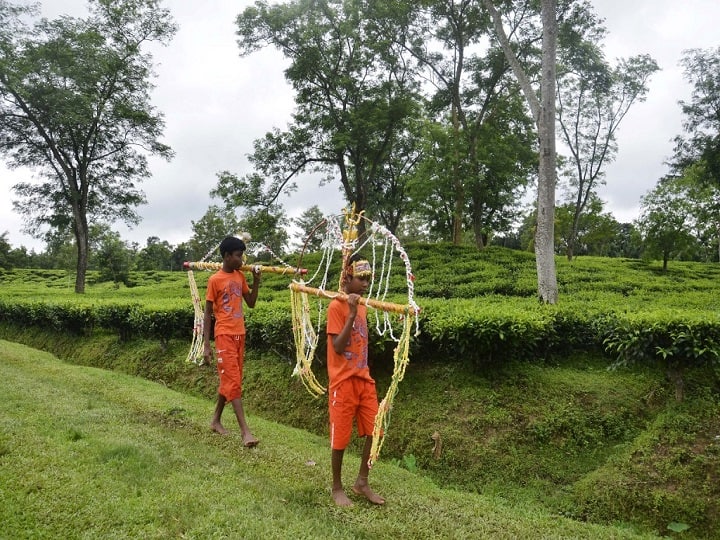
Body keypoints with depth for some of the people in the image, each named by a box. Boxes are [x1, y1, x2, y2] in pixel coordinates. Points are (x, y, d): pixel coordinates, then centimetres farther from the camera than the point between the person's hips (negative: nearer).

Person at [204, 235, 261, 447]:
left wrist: (256, 281, 0)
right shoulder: (215, 280, -9)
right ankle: (245, 431, -9)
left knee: (229, 380, 14)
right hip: (224, 335, -7)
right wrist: (206, 345, -10)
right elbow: (207, 314, -7)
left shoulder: (240, 276, 9)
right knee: (233, 382, -8)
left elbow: (251, 303, 14)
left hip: (240, 334, 7)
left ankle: (216, 420, 29)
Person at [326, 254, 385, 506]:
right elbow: (338, 347, -22)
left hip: (364, 379, 7)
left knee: (375, 431, 9)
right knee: (340, 437, 4)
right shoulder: (336, 306, -13)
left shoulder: (362, 305, 10)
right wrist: (351, 314, -25)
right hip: (343, 381, -7)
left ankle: (362, 483, 25)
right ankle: (337, 488, 22)